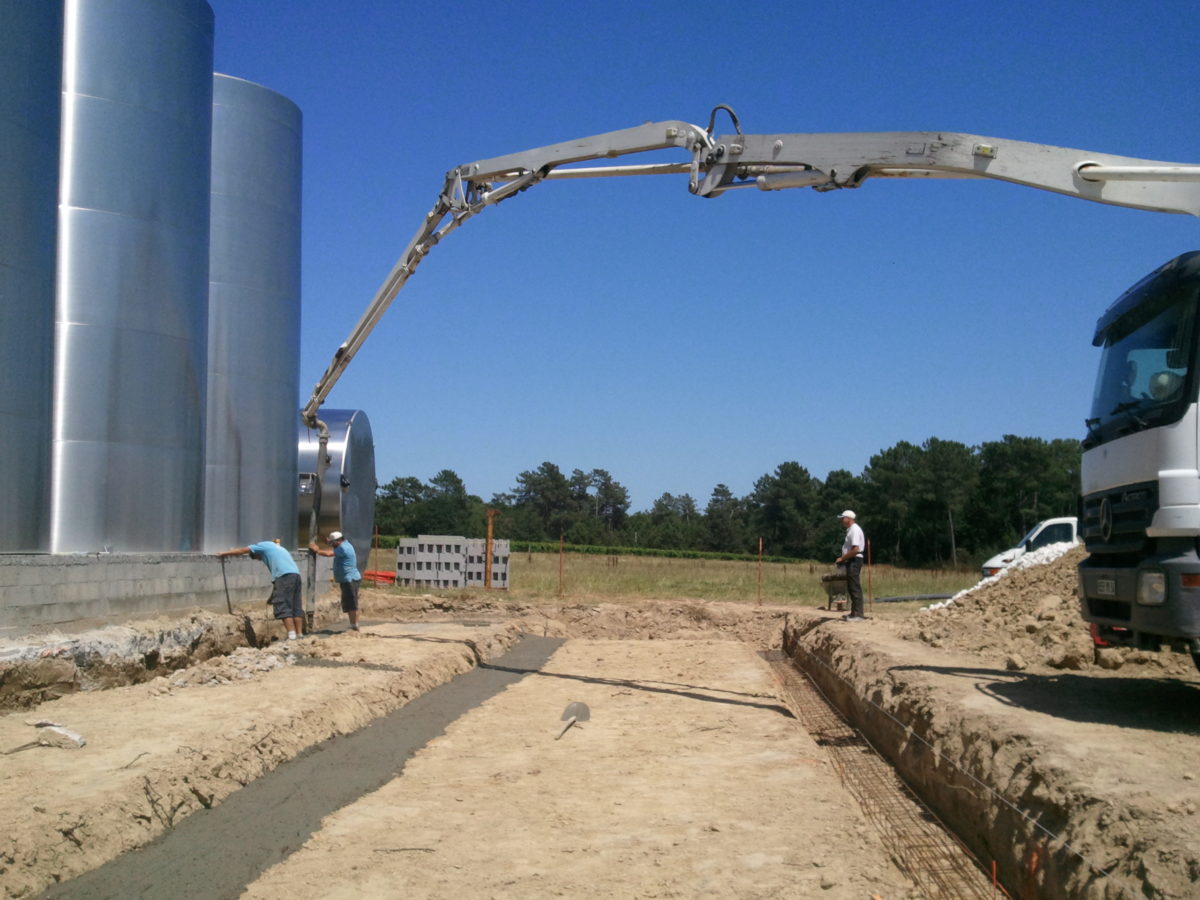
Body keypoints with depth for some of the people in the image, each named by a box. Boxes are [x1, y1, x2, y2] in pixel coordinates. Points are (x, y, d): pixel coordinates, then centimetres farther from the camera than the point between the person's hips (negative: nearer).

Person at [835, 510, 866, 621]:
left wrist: (842, 558, -16)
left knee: (855, 588, -9)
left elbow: (856, 549, -23)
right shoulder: (850, 530, 17)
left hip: (854, 561, -11)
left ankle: (858, 615, -9)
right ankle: (854, 613, 20)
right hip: (851, 562, 11)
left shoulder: (855, 530, -15)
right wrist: (843, 558, 12)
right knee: (851, 588, 14)